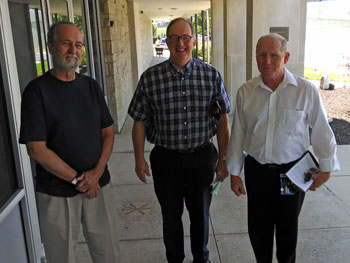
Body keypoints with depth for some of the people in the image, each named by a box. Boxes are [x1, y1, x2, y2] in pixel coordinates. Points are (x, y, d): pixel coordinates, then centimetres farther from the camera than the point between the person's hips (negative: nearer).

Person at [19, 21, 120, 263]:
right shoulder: (37, 90, -9)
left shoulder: (91, 86, 5)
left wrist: (97, 172, -9)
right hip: (57, 193, -3)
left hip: (99, 185, 4)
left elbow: (108, 132, 5)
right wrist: (77, 179, -12)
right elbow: (36, 149, -13)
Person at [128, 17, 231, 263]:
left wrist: (224, 159, 0)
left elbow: (222, 120, -1)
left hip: (203, 157, 1)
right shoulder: (150, 78, -8)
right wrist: (139, 159, 0)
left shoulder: (211, 75, -6)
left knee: (201, 213, 18)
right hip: (166, 159, 0)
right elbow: (140, 121, 0)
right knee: (171, 214, 17)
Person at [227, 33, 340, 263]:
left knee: (288, 228, 17)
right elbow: (238, 134, 1)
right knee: (258, 228, 15)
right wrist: (234, 173, 5)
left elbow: (321, 132, -4)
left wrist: (326, 168, 2)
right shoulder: (246, 91, -4)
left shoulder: (306, 90, -12)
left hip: (292, 171, -2)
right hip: (256, 170, 2)